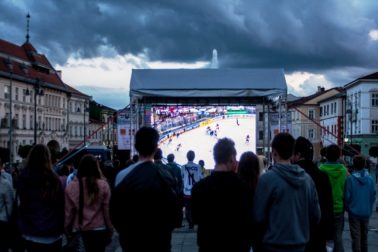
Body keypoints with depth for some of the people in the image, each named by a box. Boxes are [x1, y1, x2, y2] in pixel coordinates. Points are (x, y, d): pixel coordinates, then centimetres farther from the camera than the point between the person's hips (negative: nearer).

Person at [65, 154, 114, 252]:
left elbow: (68, 211, -3)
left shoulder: (71, 186, -9)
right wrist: (110, 229, 3)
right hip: (100, 228, -2)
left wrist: (67, 227, 12)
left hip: (82, 228, 2)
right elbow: (107, 210, -9)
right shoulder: (103, 185, -13)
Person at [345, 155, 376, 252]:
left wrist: (347, 208, 7)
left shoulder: (350, 179, -14)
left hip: (354, 212, -3)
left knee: (356, 237, 1)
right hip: (366, 212, 3)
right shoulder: (370, 179, -5)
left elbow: (347, 196, -11)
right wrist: (369, 209, 14)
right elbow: (373, 196, 0)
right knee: (364, 236, 18)